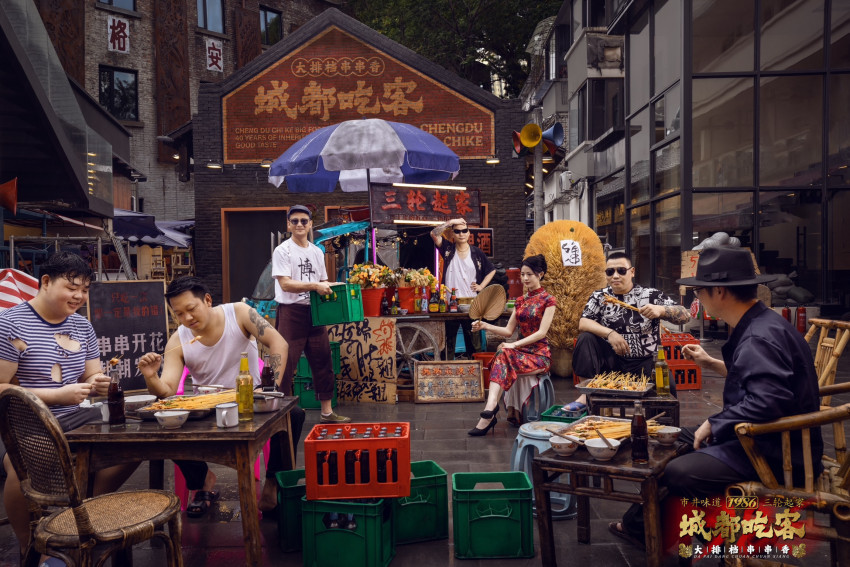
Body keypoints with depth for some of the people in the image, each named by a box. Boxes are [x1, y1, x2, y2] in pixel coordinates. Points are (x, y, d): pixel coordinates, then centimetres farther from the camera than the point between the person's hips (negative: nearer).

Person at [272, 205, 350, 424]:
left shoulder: (317, 252, 14)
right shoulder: (283, 251, -5)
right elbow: (285, 284, -16)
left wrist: (328, 289, -2)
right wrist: (315, 286, -23)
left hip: (315, 312, 6)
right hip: (291, 312, -6)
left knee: (323, 361, 10)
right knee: (286, 364, -5)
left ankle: (327, 412, 20)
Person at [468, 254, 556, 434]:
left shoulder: (548, 300, -2)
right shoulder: (520, 301, 18)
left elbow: (542, 332, -12)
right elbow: (508, 331, 14)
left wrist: (514, 345, -21)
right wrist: (485, 326, -2)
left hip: (539, 353, -5)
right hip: (521, 351, 5)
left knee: (504, 354, -33)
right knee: (502, 355, -31)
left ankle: (490, 408, -43)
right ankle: (491, 408, -46)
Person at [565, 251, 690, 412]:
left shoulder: (651, 295, 1)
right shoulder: (599, 297, 6)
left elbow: (686, 316, -5)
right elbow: (583, 323, -8)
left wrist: (661, 310, -26)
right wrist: (610, 333, -24)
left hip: (645, 362, -2)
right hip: (611, 361, 2)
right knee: (586, 338, -21)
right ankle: (586, 394, -19)